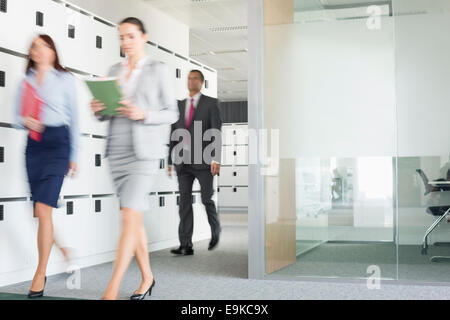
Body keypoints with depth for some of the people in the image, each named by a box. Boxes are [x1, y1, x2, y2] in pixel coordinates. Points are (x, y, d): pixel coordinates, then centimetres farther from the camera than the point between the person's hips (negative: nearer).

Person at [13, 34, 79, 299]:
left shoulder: (65, 79, 5)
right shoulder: (25, 81, 15)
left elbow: (74, 118, 5)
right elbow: (17, 117, 15)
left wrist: (74, 156, 1)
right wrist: (25, 122, -10)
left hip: (57, 141, -5)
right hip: (34, 143, 5)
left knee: (43, 209, -14)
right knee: (43, 211, 8)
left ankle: (40, 274, -6)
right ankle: (64, 250, 32)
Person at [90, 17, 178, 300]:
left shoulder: (159, 70, 1)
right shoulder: (115, 71, 15)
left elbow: (172, 113, -1)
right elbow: (109, 113, 18)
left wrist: (143, 115, -17)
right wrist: (99, 110, -5)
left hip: (145, 151, -5)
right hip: (117, 150, 6)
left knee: (130, 216, -13)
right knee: (135, 216, 11)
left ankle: (112, 291, -13)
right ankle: (147, 277, 24)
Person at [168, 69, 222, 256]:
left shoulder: (211, 103, 1)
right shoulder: (179, 105, 15)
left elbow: (217, 132, -8)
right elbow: (174, 135, 15)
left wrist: (216, 159, -19)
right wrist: (170, 161, 9)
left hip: (203, 161, -3)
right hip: (183, 162, 4)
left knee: (207, 200, 0)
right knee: (184, 201, -4)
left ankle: (215, 231, 30)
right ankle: (186, 246, -4)